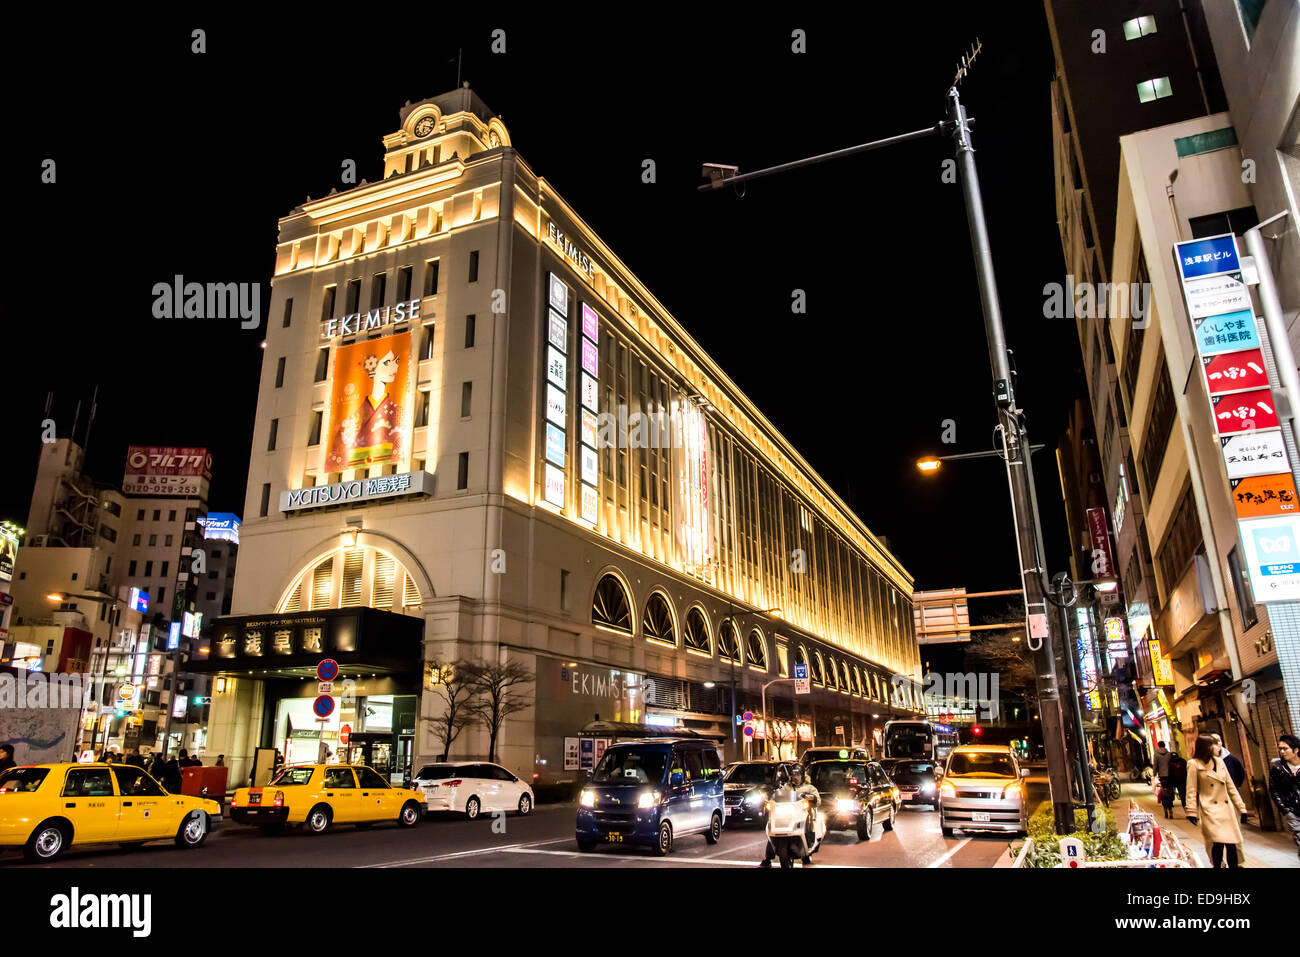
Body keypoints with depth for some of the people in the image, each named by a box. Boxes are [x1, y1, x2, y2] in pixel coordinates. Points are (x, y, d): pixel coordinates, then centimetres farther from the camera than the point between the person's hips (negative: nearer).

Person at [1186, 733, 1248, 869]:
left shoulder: (1219, 761, 14)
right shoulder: (1194, 764, -2)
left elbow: (1230, 786, 18)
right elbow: (1191, 790, -4)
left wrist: (1241, 808, 13)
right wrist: (1192, 812, -11)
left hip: (1227, 809, 5)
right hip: (1210, 811, -5)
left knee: (1232, 844, 1)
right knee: (1218, 843, -15)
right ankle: (1217, 865, 0)